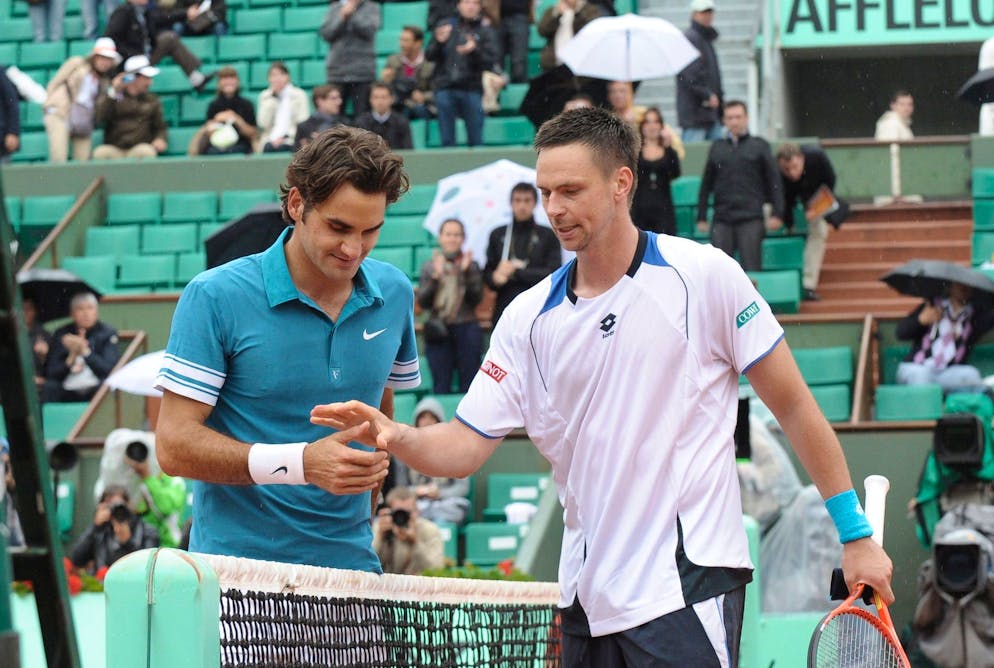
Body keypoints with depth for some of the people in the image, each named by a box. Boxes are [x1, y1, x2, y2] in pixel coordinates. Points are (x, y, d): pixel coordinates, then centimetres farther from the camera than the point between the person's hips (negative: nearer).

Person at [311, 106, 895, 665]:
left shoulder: (704, 275, -4)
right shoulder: (529, 318, 7)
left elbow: (793, 405, 0)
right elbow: (465, 447, 3)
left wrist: (856, 534, 1)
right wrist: (393, 434, -18)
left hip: (688, 587, -5)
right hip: (587, 598, 5)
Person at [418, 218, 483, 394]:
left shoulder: (471, 266, 6)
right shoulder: (429, 267, 7)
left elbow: (476, 299, -4)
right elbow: (423, 302, -1)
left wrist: (466, 272, -13)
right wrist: (435, 277, -13)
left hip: (466, 329, 0)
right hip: (438, 332, 0)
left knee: (469, 386, -3)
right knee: (441, 386, -1)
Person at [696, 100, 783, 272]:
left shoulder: (759, 146, 7)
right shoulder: (717, 148, 14)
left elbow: (774, 181, 5)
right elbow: (706, 185, 16)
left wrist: (777, 214, -3)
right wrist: (701, 217, 11)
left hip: (751, 219, -2)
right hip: (721, 220, 2)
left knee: (751, 269, -4)